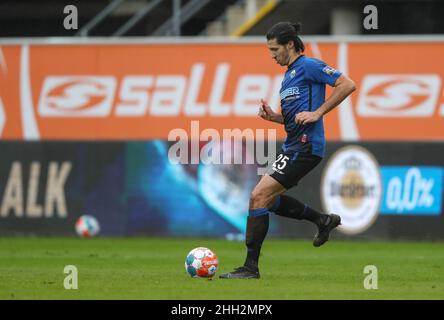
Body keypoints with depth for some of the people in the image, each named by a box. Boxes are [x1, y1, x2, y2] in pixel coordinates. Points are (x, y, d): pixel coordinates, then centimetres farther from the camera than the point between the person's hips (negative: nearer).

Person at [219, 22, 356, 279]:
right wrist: (273, 117, 8)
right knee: (268, 199, 17)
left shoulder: (308, 66, -8)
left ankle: (251, 266, -11)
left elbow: (348, 85, -16)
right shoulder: (289, 75, 21)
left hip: (305, 146, -10)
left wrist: (317, 112, -18)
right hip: (294, 147, 10)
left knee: (259, 196, -14)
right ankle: (323, 220, 25)